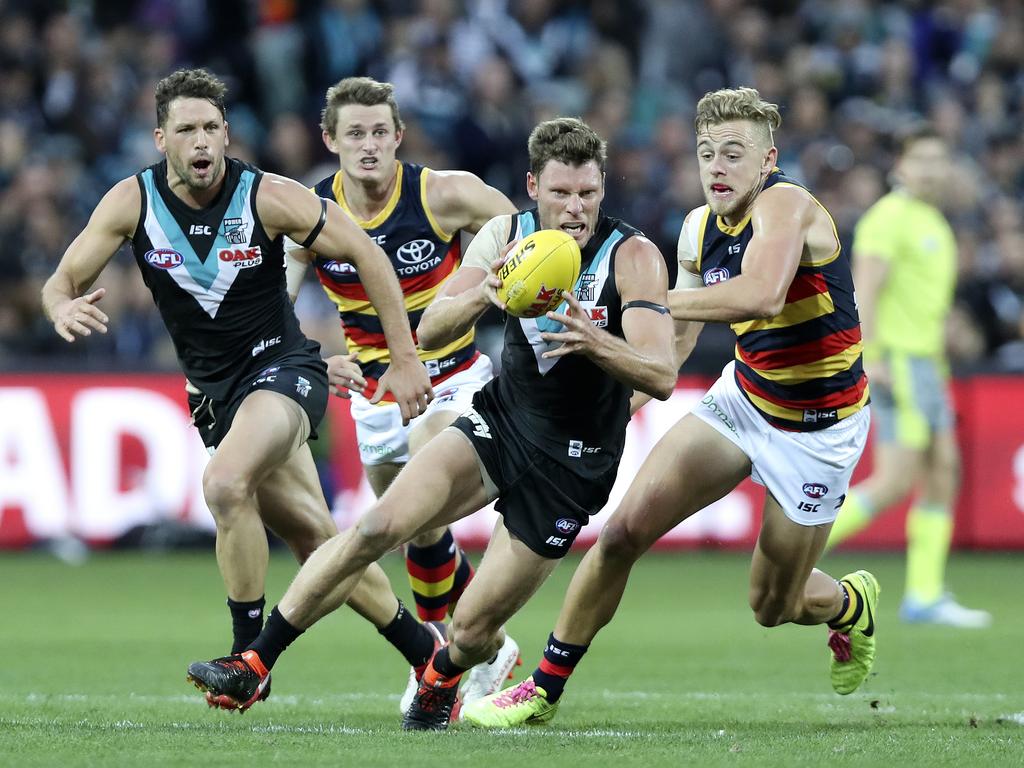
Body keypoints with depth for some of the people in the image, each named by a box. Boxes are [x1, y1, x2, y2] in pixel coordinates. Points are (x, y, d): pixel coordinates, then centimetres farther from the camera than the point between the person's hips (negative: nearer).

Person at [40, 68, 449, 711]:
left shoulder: (269, 198, -16)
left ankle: (249, 653, -19)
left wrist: (405, 359, -9)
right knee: (315, 540, 8)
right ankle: (424, 649, 24)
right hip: (214, 390, 5)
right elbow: (64, 280, -5)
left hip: (283, 366, -4)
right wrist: (64, 308, -31)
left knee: (226, 483, -32)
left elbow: (367, 255, -8)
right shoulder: (133, 202, -8)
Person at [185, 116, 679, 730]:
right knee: (378, 527, -19)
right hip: (498, 420, 3)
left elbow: (662, 377, -27)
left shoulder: (634, 256, -18)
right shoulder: (505, 236, -6)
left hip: (571, 464, -3)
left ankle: (443, 678, 36)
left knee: (472, 630, -2)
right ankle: (252, 667, -11)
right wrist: (484, 294, -33)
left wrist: (593, 341, -46)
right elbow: (430, 330, -12)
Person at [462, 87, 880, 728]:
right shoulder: (699, 227, -2)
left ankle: (854, 604, 42)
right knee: (624, 531, -8)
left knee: (773, 606, 6)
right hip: (743, 396, 6)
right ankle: (546, 687, 4)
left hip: (818, 427, -6)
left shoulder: (785, 205, -26)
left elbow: (762, 295, -46)